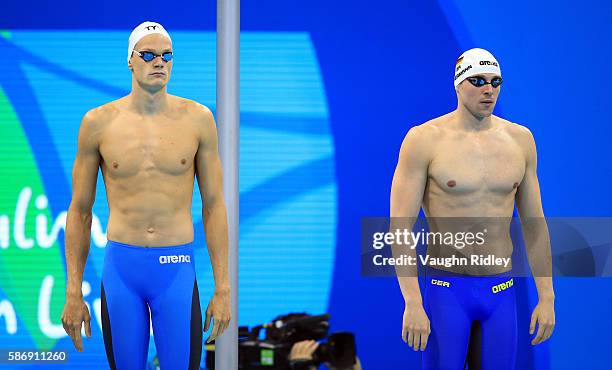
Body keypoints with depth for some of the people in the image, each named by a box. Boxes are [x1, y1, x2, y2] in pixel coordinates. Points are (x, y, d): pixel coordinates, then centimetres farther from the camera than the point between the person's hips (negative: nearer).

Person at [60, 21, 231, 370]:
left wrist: (223, 288, 1)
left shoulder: (197, 118, 1)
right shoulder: (98, 122, 1)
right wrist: (73, 292, 4)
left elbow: (214, 205, 4)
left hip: (177, 270, 0)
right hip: (120, 267, 0)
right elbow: (80, 210, 7)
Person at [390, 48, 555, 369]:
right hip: (446, 291, -4)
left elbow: (534, 223, 11)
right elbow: (400, 226, -10)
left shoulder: (519, 139, 5)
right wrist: (412, 304, -17)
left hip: (501, 292, 4)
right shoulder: (424, 139, -7)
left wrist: (546, 297, 8)